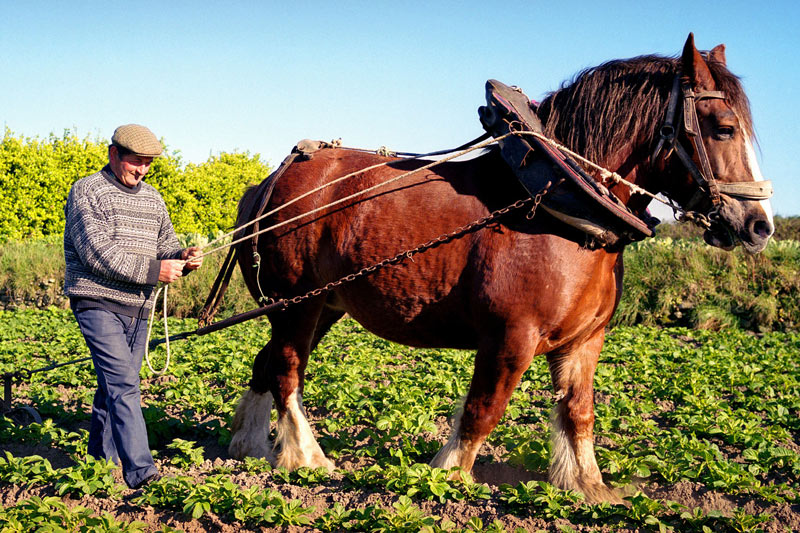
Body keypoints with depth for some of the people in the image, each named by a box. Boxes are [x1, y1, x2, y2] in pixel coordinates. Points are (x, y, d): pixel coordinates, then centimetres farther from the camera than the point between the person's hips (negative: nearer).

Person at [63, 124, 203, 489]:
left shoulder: (152, 198, 16)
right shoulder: (87, 191, -6)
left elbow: (164, 245, 19)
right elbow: (96, 252, -16)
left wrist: (182, 259, -6)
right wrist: (153, 271, -21)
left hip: (138, 307, 7)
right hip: (98, 303, -7)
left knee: (117, 384, 14)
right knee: (122, 383, -16)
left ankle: (100, 457, 29)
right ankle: (140, 471, -21)